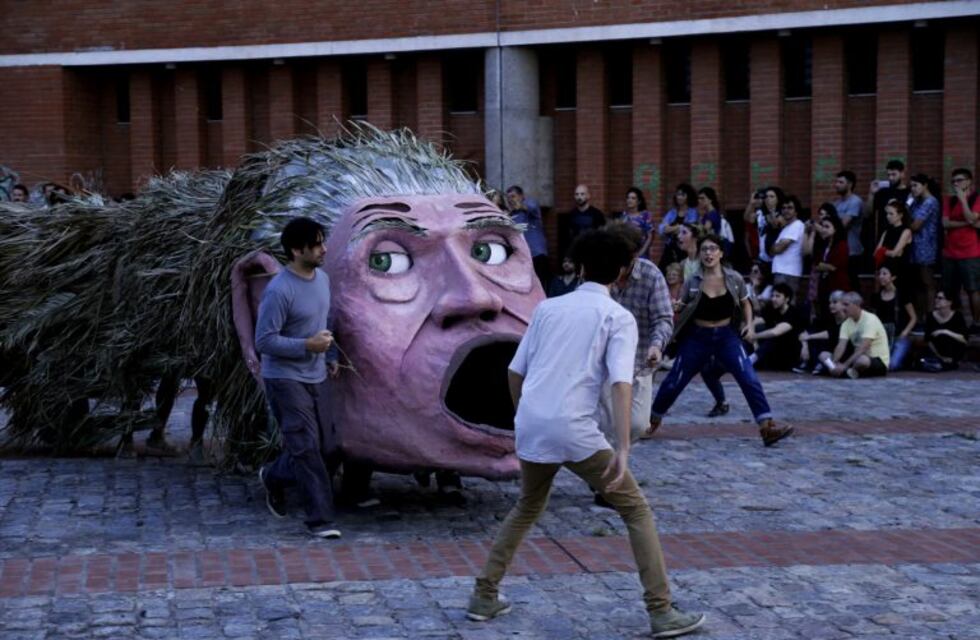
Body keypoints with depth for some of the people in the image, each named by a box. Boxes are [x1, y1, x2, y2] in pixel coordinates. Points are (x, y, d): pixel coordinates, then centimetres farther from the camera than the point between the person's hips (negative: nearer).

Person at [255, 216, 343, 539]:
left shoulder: (322, 279, 6)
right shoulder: (279, 291, -20)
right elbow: (264, 341, -19)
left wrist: (330, 356, 16)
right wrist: (308, 345, -23)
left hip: (315, 378, 8)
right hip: (285, 379, -8)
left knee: (327, 448, 8)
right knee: (306, 448, -10)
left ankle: (274, 477, 32)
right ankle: (320, 519, -4)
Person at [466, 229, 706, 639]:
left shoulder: (548, 308, 15)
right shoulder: (618, 318, 2)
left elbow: (515, 373, 16)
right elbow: (621, 383, -12)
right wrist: (623, 449, -17)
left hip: (531, 426, 5)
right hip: (575, 430, -5)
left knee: (527, 509, 28)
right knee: (636, 510, 7)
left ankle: (484, 597, 26)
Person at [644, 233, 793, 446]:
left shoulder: (734, 279, -5)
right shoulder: (692, 283, -7)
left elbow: (745, 303, 10)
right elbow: (680, 311, 5)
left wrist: (748, 324, -4)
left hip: (727, 336, 0)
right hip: (698, 337, 0)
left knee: (750, 380, -14)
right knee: (673, 382, 6)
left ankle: (767, 428, -13)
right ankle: (652, 422, 27)